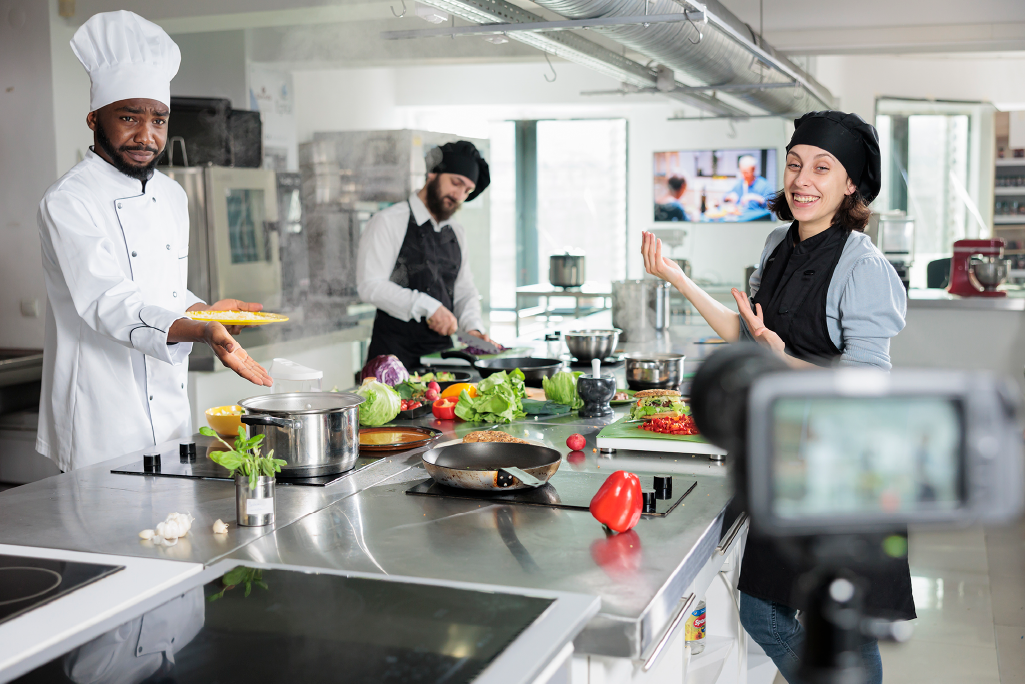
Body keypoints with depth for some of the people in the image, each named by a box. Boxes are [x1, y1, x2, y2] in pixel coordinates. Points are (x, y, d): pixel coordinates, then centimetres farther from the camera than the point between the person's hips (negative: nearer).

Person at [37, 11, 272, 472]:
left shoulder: (172, 197, 10)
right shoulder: (67, 203, -14)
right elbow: (109, 303, -26)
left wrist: (204, 310, -1)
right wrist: (200, 331, -39)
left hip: (171, 414, 7)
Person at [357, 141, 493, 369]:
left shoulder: (457, 233, 17)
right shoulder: (388, 222, -4)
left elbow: (465, 290, 19)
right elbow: (370, 286, -14)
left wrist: (472, 326, -2)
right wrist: (427, 307, -22)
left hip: (442, 349, 6)